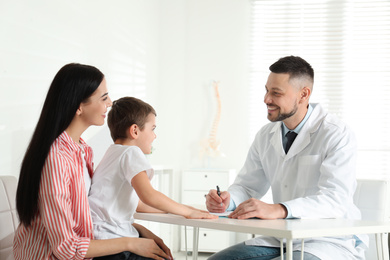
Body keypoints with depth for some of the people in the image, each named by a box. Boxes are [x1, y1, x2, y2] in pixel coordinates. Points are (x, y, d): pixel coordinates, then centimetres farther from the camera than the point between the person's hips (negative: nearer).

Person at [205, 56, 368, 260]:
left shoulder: (337, 135, -13)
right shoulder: (266, 136, 9)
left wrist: (278, 209, -42)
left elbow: (335, 199, -27)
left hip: (330, 241, -6)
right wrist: (226, 199, -13)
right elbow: (247, 186, 13)